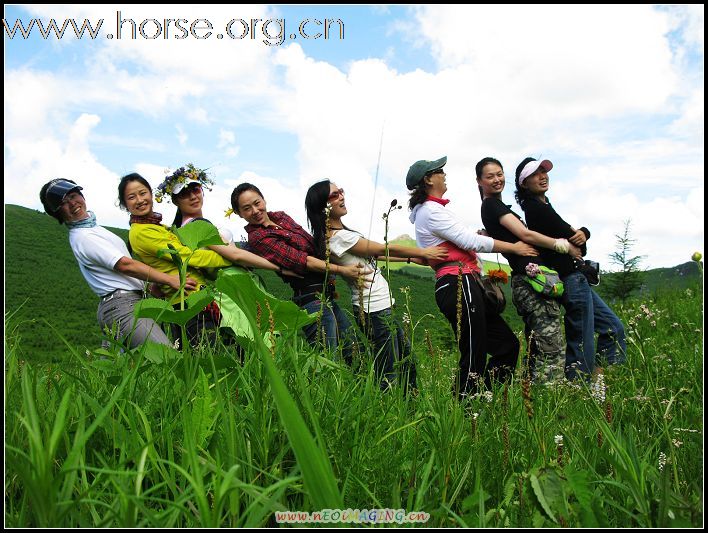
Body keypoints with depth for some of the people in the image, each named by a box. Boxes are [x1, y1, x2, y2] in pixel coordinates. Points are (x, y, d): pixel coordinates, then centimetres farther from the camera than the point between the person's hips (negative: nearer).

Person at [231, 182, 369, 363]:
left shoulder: (281, 216, 13)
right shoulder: (258, 237, -12)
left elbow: (313, 243, 22)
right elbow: (299, 260, -17)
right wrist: (341, 270, -18)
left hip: (326, 295, 9)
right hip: (312, 298, -9)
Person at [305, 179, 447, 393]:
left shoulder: (341, 233, 11)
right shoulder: (338, 237, -18)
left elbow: (376, 253, 13)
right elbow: (384, 249, -11)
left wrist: (414, 257, 12)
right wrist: (423, 252, 1)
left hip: (383, 307, 10)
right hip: (376, 310, -10)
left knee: (407, 364, 19)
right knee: (389, 377, -6)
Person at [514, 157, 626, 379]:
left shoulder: (542, 205, 15)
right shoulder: (537, 208, -15)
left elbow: (577, 236, 12)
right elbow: (571, 240, -18)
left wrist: (583, 233, -11)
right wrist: (576, 238, 5)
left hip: (575, 279, 11)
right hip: (571, 279, -11)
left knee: (613, 327, 16)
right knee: (583, 346, -6)